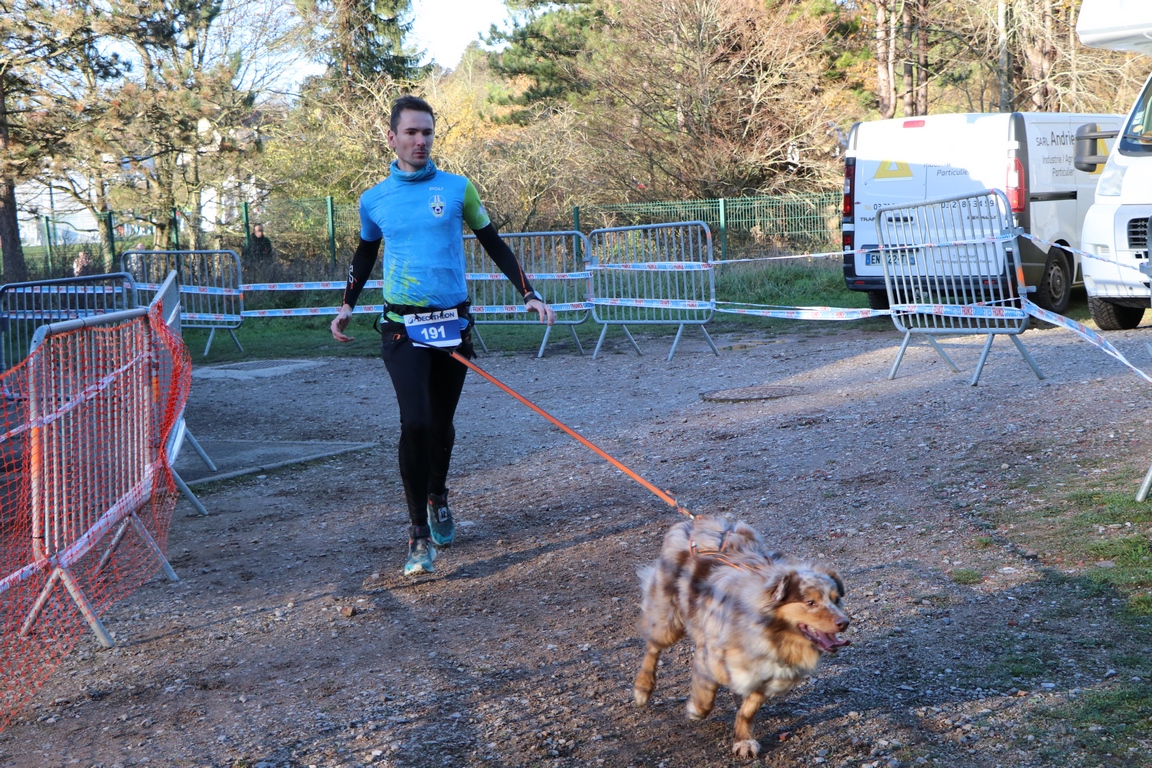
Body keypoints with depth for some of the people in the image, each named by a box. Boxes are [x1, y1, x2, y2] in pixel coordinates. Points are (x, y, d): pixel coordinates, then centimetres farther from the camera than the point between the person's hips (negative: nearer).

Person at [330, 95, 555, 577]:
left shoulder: (457, 189, 3)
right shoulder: (374, 200, 5)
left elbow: (494, 245, 11)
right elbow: (365, 254, 21)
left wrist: (528, 293, 4)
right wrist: (347, 305, 10)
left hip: (453, 322, 1)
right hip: (403, 326, -1)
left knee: (442, 423, 12)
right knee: (415, 423, -17)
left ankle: (437, 497, 41)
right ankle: (419, 534, -9)